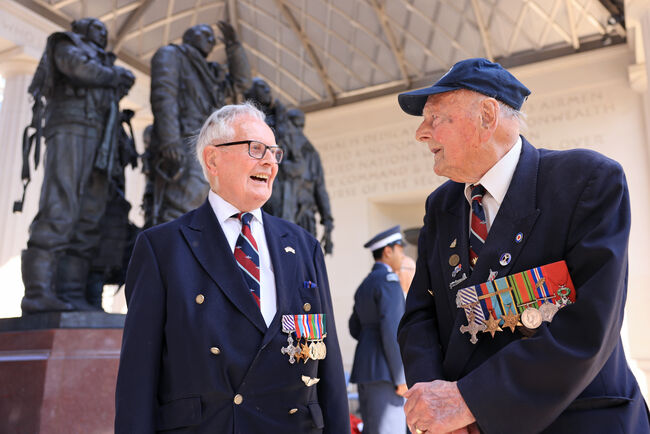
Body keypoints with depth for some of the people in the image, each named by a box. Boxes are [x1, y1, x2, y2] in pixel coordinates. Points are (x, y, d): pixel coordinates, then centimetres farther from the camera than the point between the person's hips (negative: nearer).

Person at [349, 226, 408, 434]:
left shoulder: (365, 284, 18)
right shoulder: (388, 280, -10)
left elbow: (355, 328, 22)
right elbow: (391, 330, -18)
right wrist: (401, 378, -16)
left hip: (363, 365, 10)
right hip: (384, 370, -10)